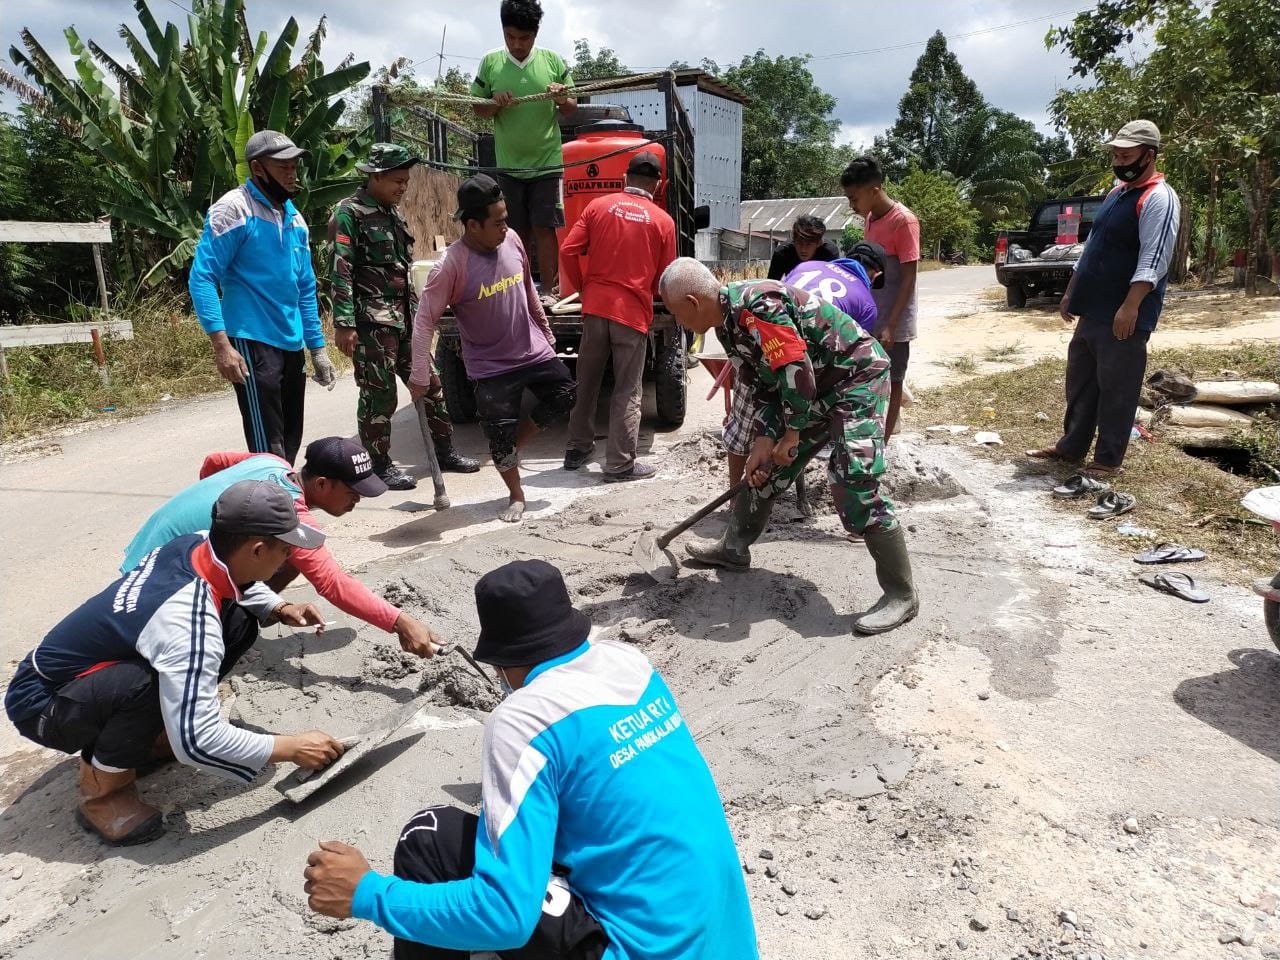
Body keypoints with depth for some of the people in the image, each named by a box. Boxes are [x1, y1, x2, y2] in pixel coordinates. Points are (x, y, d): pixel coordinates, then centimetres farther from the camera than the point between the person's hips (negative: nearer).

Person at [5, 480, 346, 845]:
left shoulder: (194, 544, -13)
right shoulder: (188, 622, -36)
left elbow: (236, 583, 13)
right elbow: (196, 742, -34)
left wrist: (279, 609, -5)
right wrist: (292, 748, -24)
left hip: (84, 666, 8)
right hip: (41, 703, -8)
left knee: (239, 619, -6)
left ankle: (153, 728, 10)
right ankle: (101, 788, -9)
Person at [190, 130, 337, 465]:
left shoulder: (295, 218, 13)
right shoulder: (234, 209, -9)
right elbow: (201, 279, -14)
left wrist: (317, 348, 17)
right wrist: (221, 345, -23)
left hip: (291, 344, 8)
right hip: (252, 342, -7)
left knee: (290, 442, 13)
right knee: (269, 450, -9)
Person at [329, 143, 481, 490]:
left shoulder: (392, 213, 17)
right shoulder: (350, 213, -8)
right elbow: (340, 272, -14)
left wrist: (417, 311, 22)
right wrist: (344, 324, -21)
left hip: (404, 317, 8)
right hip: (371, 319, -8)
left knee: (429, 384, 11)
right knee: (379, 394, -3)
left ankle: (444, 450, 23)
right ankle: (380, 465, 9)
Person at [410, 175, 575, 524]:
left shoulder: (512, 240, -5)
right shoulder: (452, 264, -21)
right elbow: (425, 320, -17)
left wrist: (546, 332, 20)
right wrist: (420, 375, -18)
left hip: (534, 350, 5)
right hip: (491, 367, -5)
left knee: (566, 398, 5)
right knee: (500, 435, -1)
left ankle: (514, 446, 23)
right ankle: (516, 495, 22)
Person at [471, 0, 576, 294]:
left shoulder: (553, 61, -2)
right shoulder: (490, 62, -1)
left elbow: (572, 110, 5)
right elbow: (477, 108, 6)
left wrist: (563, 100, -17)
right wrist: (495, 104, -15)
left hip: (547, 162, -1)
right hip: (509, 165, 1)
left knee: (544, 227, -4)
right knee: (518, 232, 8)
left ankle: (549, 292, 2)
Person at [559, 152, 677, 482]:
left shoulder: (598, 206, 4)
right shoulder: (663, 221, 0)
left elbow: (567, 250, 0)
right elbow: (664, 277, 5)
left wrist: (583, 288, 14)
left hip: (596, 307, 3)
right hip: (634, 312, -2)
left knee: (586, 382, 16)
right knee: (627, 392, 3)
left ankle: (577, 449, 26)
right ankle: (620, 464, 5)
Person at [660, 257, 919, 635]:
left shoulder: (753, 306, -27)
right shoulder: (728, 325, 5)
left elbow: (796, 370, -28)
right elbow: (763, 386, 10)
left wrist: (792, 434, -15)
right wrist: (765, 441, -1)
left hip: (858, 376, -10)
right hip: (816, 388, 10)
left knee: (854, 482, -19)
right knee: (766, 469, 14)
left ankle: (901, 595, -8)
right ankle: (734, 548, 32)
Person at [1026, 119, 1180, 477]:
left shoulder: (1159, 198, -12)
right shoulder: (1115, 193, 17)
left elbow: (1153, 260, -21)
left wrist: (1130, 307, -28)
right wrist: (1071, 293, 19)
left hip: (1124, 317, -9)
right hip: (1092, 311, 9)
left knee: (1116, 390, -1)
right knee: (1079, 383, 14)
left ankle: (1108, 459, 9)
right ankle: (1070, 447, 26)